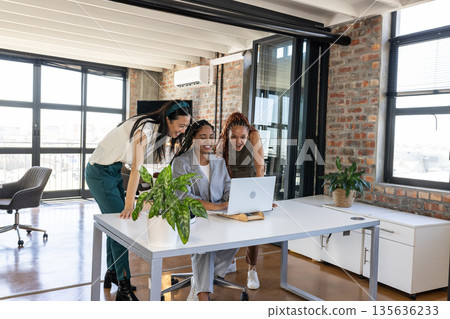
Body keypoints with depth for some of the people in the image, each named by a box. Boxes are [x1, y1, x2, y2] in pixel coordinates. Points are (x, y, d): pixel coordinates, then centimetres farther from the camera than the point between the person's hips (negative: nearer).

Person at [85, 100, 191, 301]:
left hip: (114, 171, 9)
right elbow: (136, 168, -34)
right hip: (100, 173, -9)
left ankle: (112, 273, 30)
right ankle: (124, 288, -5)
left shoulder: (160, 132, 0)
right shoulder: (146, 129, -28)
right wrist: (129, 204, -37)